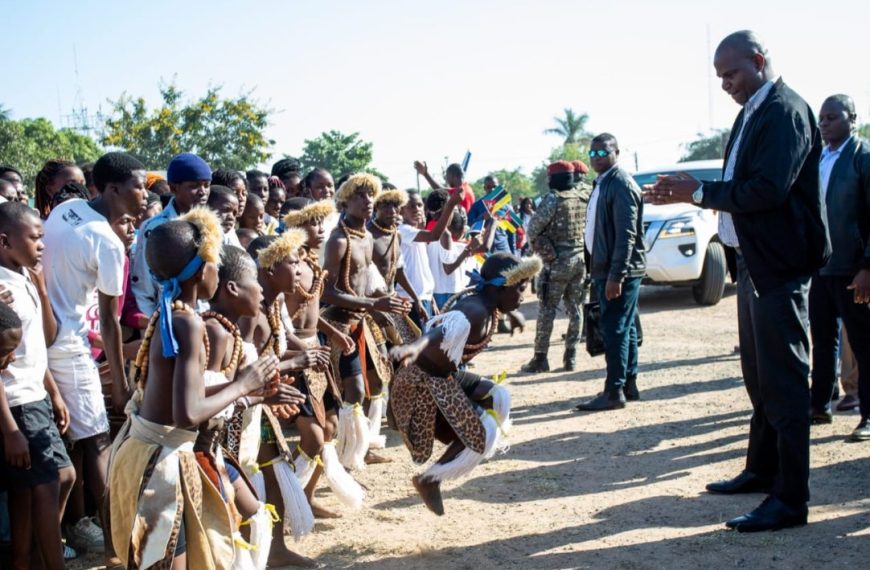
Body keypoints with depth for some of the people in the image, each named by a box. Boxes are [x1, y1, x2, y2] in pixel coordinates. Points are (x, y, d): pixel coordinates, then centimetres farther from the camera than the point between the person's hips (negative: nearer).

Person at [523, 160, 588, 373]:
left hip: (557, 260, -6)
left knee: (547, 309, -1)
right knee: (575, 309, 10)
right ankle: (571, 356, 13)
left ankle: (541, 357, 0)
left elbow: (534, 227, -7)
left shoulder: (553, 199, -11)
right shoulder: (583, 199, 7)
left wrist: (535, 243, 11)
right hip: (580, 259, 6)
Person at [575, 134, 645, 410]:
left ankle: (614, 391, -2)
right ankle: (629, 384, 22)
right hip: (607, 269, 9)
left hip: (619, 271, -9)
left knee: (615, 330, -7)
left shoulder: (621, 184, -14)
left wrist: (616, 276, -24)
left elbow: (626, 234, -20)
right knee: (625, 329, 14)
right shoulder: (602, 183, 15)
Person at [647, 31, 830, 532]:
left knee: (784, 379, -6)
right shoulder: (753, 113, 15)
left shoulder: (785, 111, -14)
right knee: (759, 375, 17)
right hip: (753, 261, 10)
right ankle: (763, 469, 31)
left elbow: (768, 189, -25)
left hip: (780, 265, -10)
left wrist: (701, 192, -15)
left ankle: (791, 498, 1)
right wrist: (691, 193, 1)